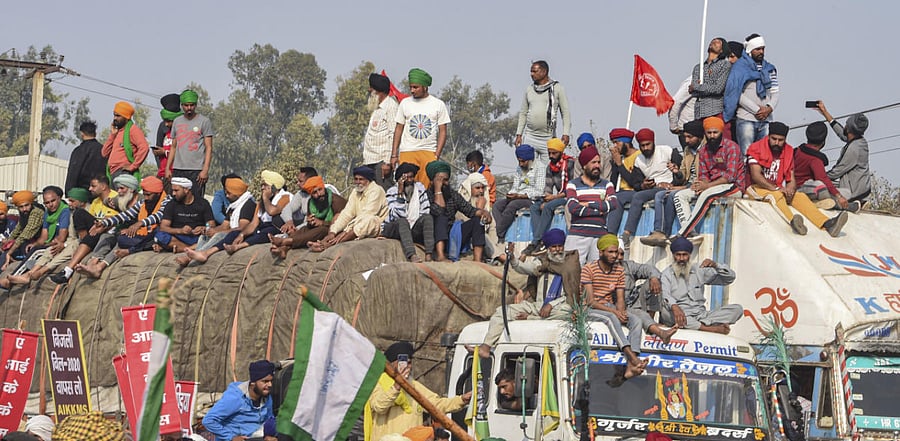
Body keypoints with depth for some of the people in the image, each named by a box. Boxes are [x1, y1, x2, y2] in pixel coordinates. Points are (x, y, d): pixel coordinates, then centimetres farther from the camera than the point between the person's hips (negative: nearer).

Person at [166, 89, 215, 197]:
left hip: (196, 170, -5)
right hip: (178, 169, 5)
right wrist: (167, 168, 13)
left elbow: (209, 148, -3)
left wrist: (205, 170, -13)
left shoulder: (204, 121, 1)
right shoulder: (177, 122, 16)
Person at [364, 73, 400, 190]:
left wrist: (387, 162, -20)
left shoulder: (391, 106, -7)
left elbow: (393, 135, -15)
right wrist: (365, 160, 19)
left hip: (382, 160, -9)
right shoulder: (377, 109, 22)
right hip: (370, 161, 9)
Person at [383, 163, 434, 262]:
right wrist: (400, 193, -23)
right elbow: (399, 216, -20)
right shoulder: (392, 192, -6)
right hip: (394, 229, -3)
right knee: (402, 221, -35)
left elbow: (425, 212, 1)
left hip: (413, 229, 3)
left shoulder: (419, 187, 5)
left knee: (428, 217, -23)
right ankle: (411, 255, -57)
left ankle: (428, 255, -42)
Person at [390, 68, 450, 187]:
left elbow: (443, 132, 5)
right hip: (407, 152, 1)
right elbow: (399, 129, 12)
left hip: (429, 152, -1)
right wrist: (394, 155, 5)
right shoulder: (405, 103, 11)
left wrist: (437, 155, -5)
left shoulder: (438, 104, 6)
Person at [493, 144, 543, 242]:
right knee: (497, 206, -16)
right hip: (518, 198, 8)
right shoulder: (519, 169, 20)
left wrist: (519, 196, -19)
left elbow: (538, 192, -13)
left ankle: (499, 236, -29)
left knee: (512, 205, -33)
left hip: (531, 200, -8)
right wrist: (511, 194, -4)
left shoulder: (540, 168, -5)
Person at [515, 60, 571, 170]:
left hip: (548, 138, -3)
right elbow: (523, 113, 18)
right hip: (529, 136, 3)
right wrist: (519, 134, 11)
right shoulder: (529, 89, 13)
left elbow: (566, 113, 1)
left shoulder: (557, 88, 2)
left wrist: (566, 134, -9)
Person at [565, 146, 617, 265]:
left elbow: (614, 204, -1)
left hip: (600, 236, 2)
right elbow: (573, 208, -7)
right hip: (577, 235, -2)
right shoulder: (573, 185, 10)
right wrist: (600, 209, -5)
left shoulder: (606, 184, 18)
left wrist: (588, 204, -6)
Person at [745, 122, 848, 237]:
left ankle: (827, 224, -36)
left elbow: (791, 180, 8)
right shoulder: (756, 148, -7)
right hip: (756, 188, -6)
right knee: (776, 195, -35)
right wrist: (777, 189, -26)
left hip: (778, 190, 6)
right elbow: (756, 176, -17)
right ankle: (793, 222, -64)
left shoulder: (788, 151, 10)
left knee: (800, 197, -17)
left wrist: (790, 190, -17)